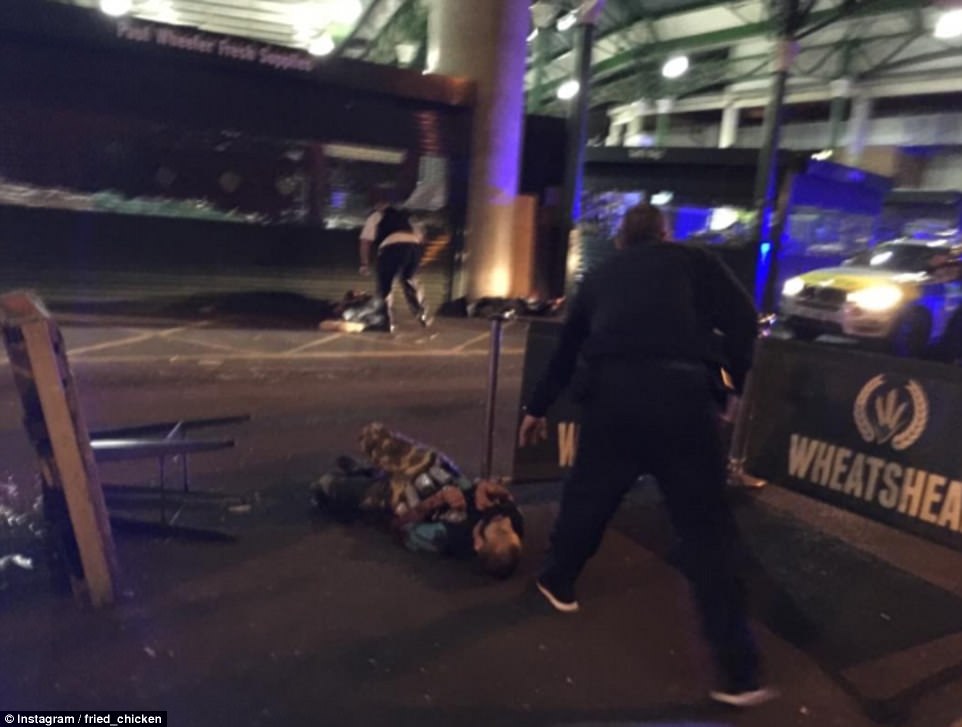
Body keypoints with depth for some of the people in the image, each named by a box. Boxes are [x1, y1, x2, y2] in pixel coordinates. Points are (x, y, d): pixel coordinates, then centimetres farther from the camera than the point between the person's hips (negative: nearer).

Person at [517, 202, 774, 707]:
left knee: (588, 494, 25)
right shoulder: (693, 261, 19)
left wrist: (537, 408, 43)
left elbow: (566, 349, 34)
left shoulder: (601, 275, 28)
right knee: (705, 528, 6)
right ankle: (738, 674, 11)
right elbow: (742, 322, 6)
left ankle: (557, 583, 45)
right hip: (681, 393, -2)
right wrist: (738, 384, 21)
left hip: (611, 394, 3)